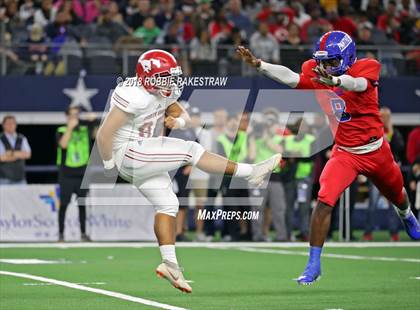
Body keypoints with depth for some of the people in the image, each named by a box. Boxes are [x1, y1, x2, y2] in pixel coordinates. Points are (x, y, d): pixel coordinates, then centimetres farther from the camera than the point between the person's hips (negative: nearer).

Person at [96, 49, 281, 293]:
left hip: (143, 156, 10)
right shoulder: (136, 97, -25)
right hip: (127, 153, -10)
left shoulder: (162, 93, 4)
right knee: (190, 150, -15)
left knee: (167, 204, 6)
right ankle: (251, 172, -13)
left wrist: (177, 121, -10)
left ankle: (170, 263, 5)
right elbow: (104, 134, -25)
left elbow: (185, 116, 15)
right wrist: (109, 165, -14)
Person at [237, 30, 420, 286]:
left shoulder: (367, 68, -18)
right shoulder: (318, 76, -11)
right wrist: (258, 64, -43)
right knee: (324, 200, -22)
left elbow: (357, 84, -41)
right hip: (345, 154, 0)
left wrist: (335, 81, -63)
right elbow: (291, 78, -28)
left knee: (397, 195, 25)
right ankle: (314, 264, -14)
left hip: (377, 150, 0)